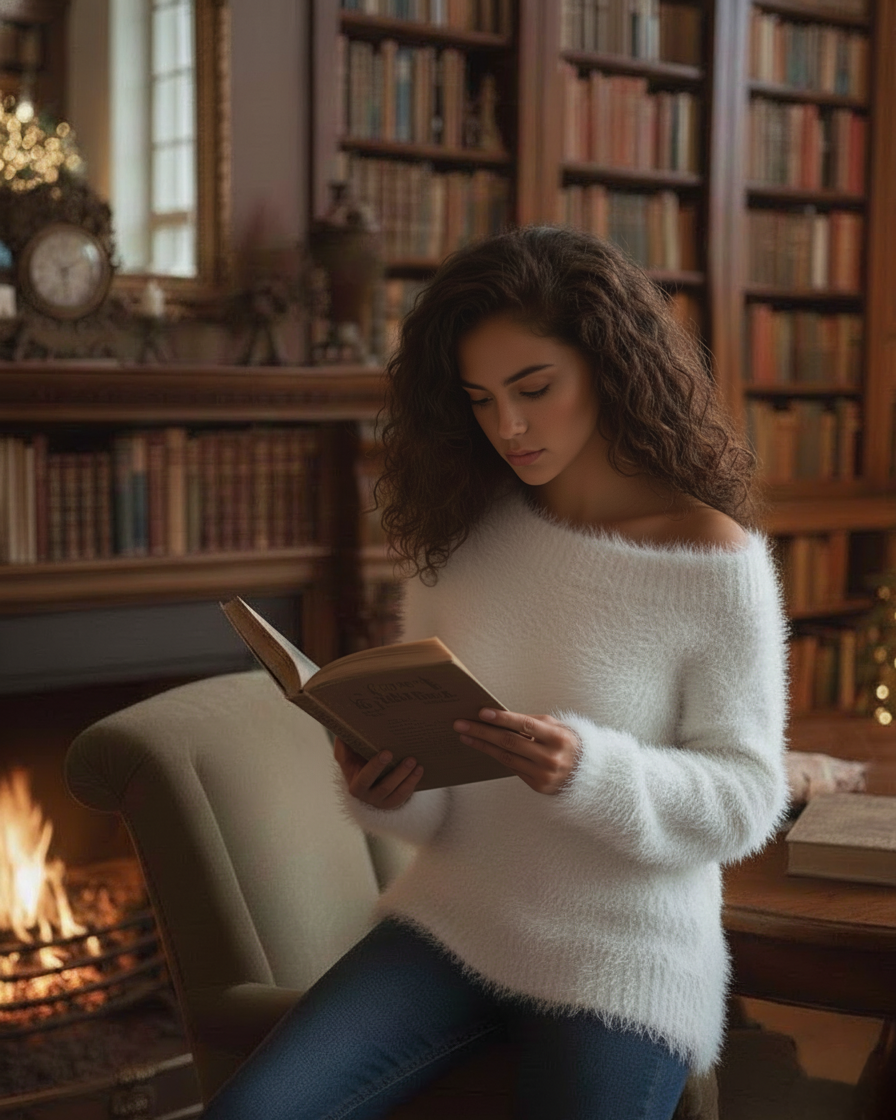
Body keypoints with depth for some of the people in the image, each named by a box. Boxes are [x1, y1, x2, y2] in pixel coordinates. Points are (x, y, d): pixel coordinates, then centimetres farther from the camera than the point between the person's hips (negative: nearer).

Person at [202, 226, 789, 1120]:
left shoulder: (713, 559, -12)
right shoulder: (462, 533, 0)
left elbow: (745, 800, -10)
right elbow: (430, 801, 5)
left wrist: (585, 769, -28)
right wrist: (381, 792, -19)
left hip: (619, 962, -3)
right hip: (450, 922, 3)